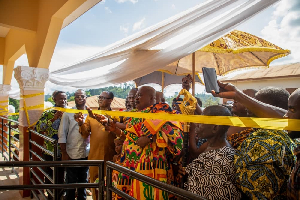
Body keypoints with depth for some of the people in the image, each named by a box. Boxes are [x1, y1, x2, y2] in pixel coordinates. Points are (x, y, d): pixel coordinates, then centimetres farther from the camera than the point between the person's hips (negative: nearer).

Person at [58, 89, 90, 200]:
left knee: (83, 180, 17)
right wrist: (64, 153, -6)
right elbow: (62, 134, -3)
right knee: (71, 182, 10)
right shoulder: (68, 114, -2)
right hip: (71, 154, -2)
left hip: (86, 154, 2)